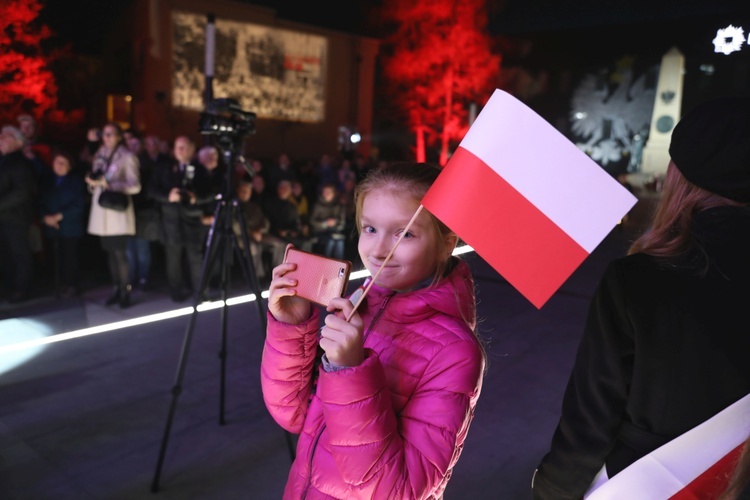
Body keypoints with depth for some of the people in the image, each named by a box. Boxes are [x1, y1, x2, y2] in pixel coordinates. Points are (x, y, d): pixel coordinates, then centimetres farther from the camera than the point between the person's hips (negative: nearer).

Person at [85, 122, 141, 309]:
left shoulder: (127, 156, -3)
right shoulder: (99, 155, 15)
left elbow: (135, 186, -10)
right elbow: (94, 182, 22)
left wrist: (110, 184, -14)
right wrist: (92, 182, -1)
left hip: (118, 211, -6)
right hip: (101, 211, 6)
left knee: (120, 253, -8)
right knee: (110, 253, 8)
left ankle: (125, 292, 0)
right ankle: (117, 290, 15)